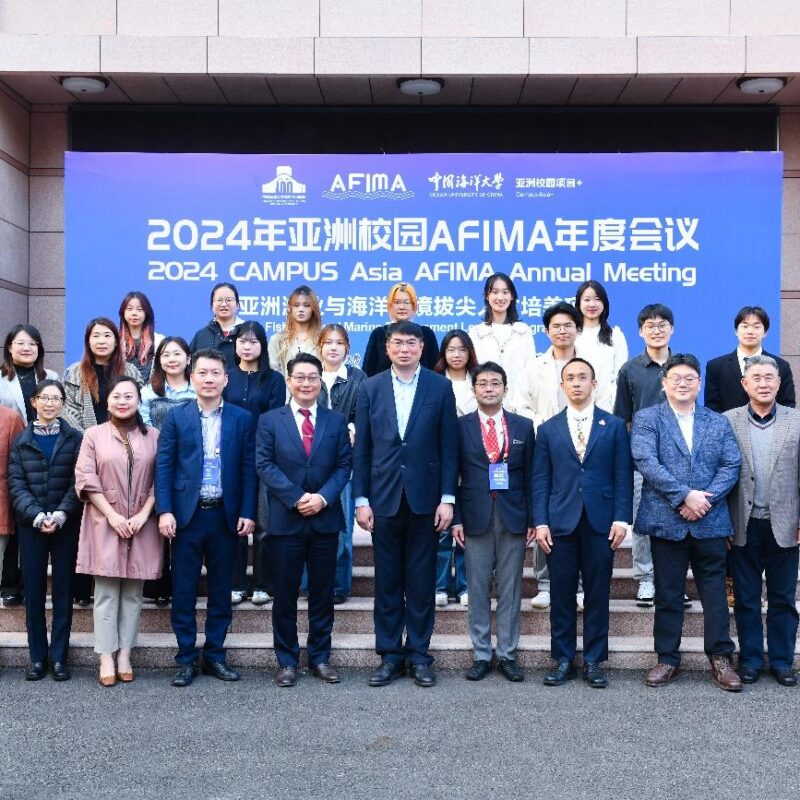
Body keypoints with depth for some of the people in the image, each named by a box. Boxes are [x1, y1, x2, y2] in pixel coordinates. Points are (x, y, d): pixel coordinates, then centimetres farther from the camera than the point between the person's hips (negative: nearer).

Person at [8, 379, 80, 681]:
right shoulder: (21, 441, 9)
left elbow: (78, 482, -3)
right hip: (31, 525, 1)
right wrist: (36, 515, -14)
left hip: (66, 524, -1)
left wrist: (61, 514, -16)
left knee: (63, 589, 2)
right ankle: (38, 657, 11)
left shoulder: (75, 438, 4)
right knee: (34, 590, 3)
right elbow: (16, 483, 1)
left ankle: (59, 656, 9)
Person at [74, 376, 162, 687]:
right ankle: (106, 658, 5)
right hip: (106, 524, -1)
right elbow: (86, 479, -4)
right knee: (106, 593, 1)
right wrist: (113, 515, -11)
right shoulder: (93, 435, 2)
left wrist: (144, 514, -8)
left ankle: (124, 655, 13)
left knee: (133, 592, 6)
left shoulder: (153, 436, 5)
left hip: (141, 524, 2)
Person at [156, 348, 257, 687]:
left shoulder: (242, 418, 5)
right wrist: (164, 511, -9)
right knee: (183, 591, 4)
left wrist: (248, 513, -3)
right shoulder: (176, 417, 3)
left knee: (221, 591, 9)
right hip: (187, 515, -1)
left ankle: (215, 655, 21)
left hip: (226, 516, 1)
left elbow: (248, 469, 3)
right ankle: (186, 659, 16)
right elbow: (164, 466, 0)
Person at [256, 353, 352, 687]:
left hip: (325, 519, 2)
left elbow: (344, 465, 3)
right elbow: (264, 465, -4)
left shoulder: (336, 421, 8)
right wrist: (297, 499, -14)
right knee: (285, 594, 5)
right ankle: (287, 660, 16)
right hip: (285, 520, -1)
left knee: (322, 593, 8)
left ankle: (320, 657, 20)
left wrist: (323, 497, -13)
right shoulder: (270, 421, 3)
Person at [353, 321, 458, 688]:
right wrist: (361, 499, -1)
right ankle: (390, 655, 17)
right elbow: (361, 448, 4)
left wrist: (447, 498, -5)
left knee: (421, 581, 6)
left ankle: (419, 654, 17)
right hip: (384, 498, 1)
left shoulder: (440, 387, 2)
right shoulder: (371, 388, 5)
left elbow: (449, 446, 1)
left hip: (424, 498, -1)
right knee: (387, 582, 8)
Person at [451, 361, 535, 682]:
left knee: (510, 588, 5)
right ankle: (482, 655, 14)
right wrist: (456, 518, -4)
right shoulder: (461, 426, 3)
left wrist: (532, 518, 2)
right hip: (475, 517, -1)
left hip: (513, 517, 1)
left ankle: (508, 655, 15)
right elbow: (452, 475, 2)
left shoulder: (523, 426, 8)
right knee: (478, 589, 4)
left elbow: (530, 475, 7)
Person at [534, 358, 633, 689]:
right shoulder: (548, 429, 10)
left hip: (600, 522, -1)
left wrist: (621, 518, -6)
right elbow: (541, 480, 6)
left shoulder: (614, 425, 7)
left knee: (598, 593, 4)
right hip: (561, 522, 1)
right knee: (562, 594, 4)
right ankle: (563, 659, 15)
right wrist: (540, 522, -3)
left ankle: (594, 661, 14)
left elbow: (623, 475, 3)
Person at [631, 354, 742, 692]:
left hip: (710, 521, 2)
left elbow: (731, 466, 2)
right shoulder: (647, 419, 2)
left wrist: (705, 500, -13)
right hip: (666, 521, -2)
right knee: (668, 594, 7)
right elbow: (645, 462, -11)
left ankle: (721, 658, 16)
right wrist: (685, 495, -17)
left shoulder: (718, 422, 11)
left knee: (715, 591, 5)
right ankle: (668, 659, 17)